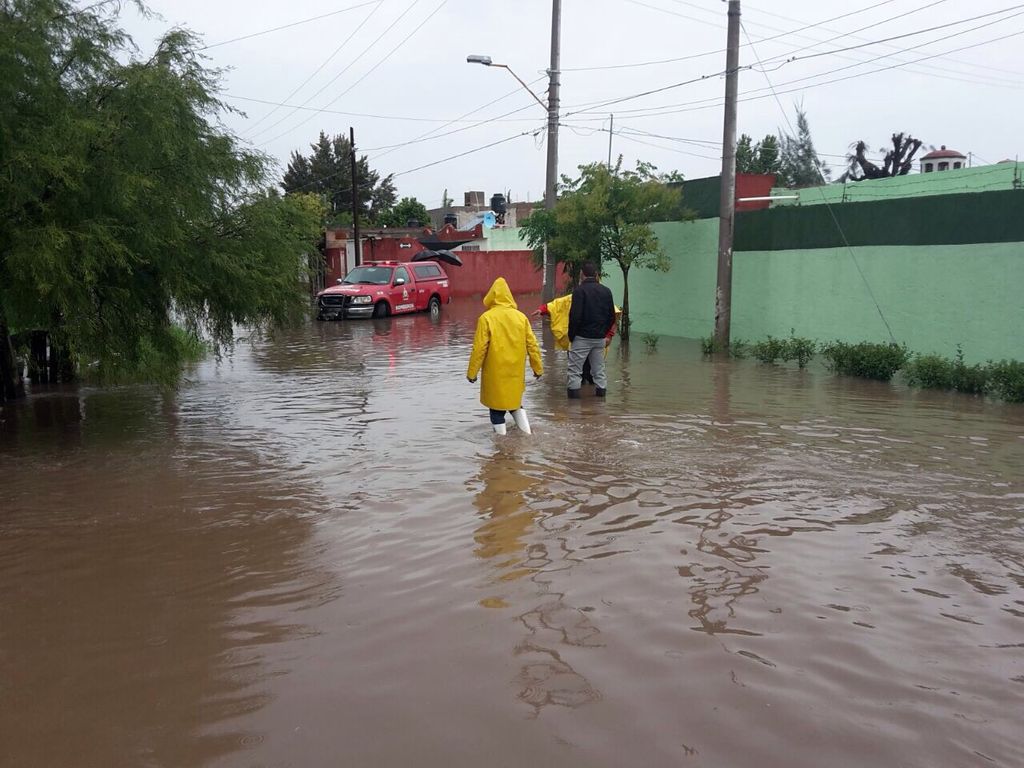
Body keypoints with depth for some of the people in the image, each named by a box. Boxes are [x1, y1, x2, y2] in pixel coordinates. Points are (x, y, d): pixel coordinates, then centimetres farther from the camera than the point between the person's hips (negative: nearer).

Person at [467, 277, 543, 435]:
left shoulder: (486, 318, -11)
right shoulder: (521, 317, 0)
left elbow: (479, 348, -12)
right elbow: (532, 345, 3)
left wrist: (472, 372, -3)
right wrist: (538, 368, 13)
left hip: (495, 373, -4)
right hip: (516, 372, 4)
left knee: (497, 405, 8)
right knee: (515, 400, 22)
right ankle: (526, 431, 13)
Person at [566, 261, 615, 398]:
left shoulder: (580, 290, -11)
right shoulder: (606, 291, 7)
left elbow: (575, 316, -17)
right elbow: (612, 317, 11)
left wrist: (571, 335, -6)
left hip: (582, 337, -5)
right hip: (600, 338, 5)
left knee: (575, 366, 2)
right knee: (599, 366, 15)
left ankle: (574, 389, -1)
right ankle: (601, 388, 14)